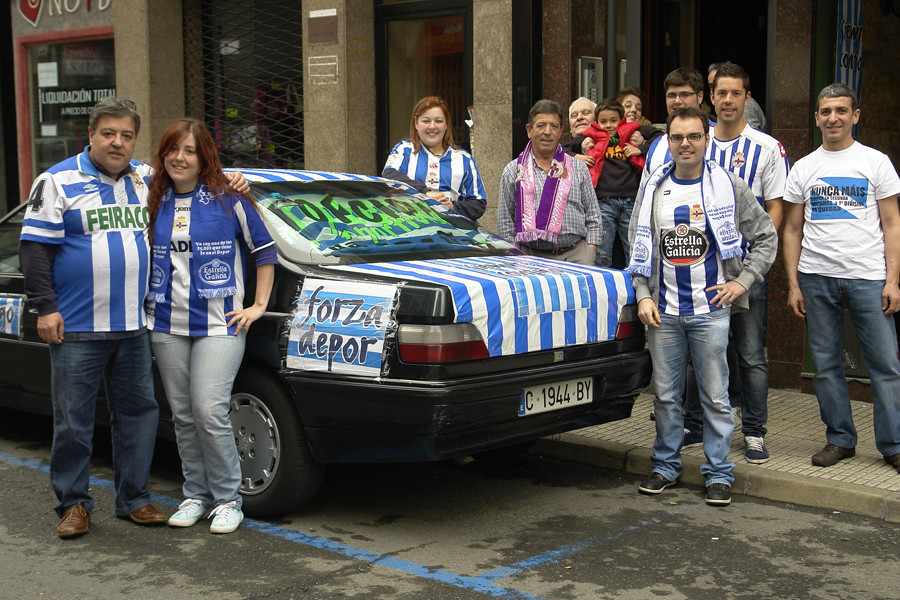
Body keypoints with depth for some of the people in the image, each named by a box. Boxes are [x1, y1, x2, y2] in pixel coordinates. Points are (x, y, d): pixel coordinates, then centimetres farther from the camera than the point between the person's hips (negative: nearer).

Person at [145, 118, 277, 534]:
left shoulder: (228, 200, -3)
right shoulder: (155, 202, 9)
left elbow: (265, 250, 5)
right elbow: (143, 257, 23)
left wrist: (259, 304, 2)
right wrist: (149, 306, 15)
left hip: (218, 325, -5)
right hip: (166, 326, 5)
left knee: (210, 411, -13)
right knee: (183, 414, 9)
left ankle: (227, 499, 1)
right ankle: (196, 495, 22)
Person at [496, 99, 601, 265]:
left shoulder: (579, 168, 15)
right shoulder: (513, 171, 12)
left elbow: (593, 216, 14)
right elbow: (505, 223, 11)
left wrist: (590, 253, 2)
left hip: (576, 254, 1)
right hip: (529, 256, -1)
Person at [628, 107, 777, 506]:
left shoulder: (728, 186, 0)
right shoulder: (653, 189, 8)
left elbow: (767, 237, 7)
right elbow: (639, 247, 12)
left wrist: (743, 280, -2)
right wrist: (643, 295, 2)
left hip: (710, 310, -2)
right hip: (663, 311, 3)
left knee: (715, 397, 2)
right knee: (665, 394, 9)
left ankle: (719, 473, 12)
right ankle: (666, 465, 23)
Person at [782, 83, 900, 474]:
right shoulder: (803, 168, 10)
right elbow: (792, 231, 12)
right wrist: (793, 285, 4)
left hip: (868, 278, -2)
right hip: (816, 279, 2)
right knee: (825, 364, 7)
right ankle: (840, 439, 19)